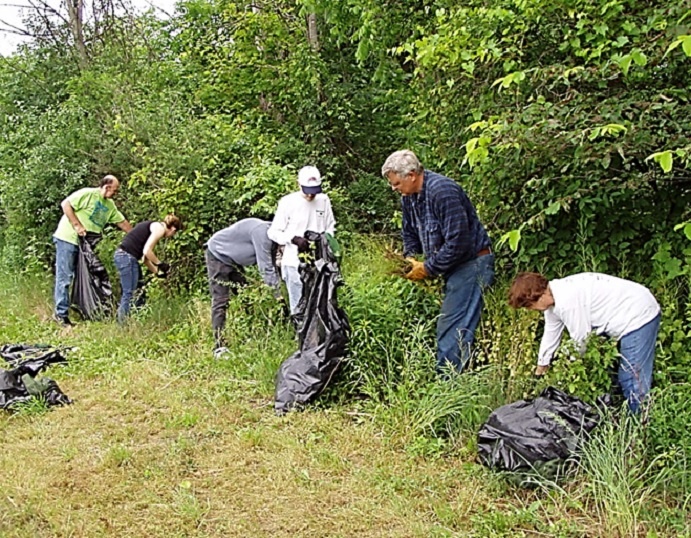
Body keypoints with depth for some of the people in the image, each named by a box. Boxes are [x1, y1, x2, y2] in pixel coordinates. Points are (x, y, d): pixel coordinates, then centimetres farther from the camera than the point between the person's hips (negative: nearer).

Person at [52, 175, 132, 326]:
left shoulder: (110, 205, 13)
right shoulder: (88, 194, -11)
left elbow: (123, 222, 17)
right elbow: (66, 204, -14)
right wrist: (77, 225, -18)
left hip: (85, 244, 8)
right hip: (67, 239, -8)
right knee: (65, 277, -5)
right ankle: (61, 313, -1)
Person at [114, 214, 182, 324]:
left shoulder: (154, 226, 21)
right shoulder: (160, 228, -7)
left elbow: (145, 257, 22)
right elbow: (147, 251, -18)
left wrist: (157, 272, 24)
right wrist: (160, 264, -5)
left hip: (123, 256, 10)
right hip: (127, 257, -10)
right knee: (130, 294, -8)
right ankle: (123, 323, -5)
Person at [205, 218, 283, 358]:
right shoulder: (262, 231, -31)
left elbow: (272, 266, 0)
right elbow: (265, 267, -32)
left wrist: (279, 292, -7)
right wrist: (278, 295, -29)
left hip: (233, 259, 10)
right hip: (218, 255, -10)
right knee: (220, 302, -14)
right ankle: (219, 347, -16)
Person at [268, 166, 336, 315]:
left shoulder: (324, 200, 4)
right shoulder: (288, 202, -6)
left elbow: (330, 226, 17)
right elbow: (273, 232, -2)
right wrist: (294, 239, -17)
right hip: (295, 263, -3)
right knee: (298, 306, 0)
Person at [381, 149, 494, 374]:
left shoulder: (443, 191, -23)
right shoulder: (408, 197, 7)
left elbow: (457, 242, -26)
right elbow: (410, 233, 21)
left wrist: (428, 268, -17)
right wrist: (410, 257, 1)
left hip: (471, 262, -10)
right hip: (452, 265, 10)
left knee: (452, 328, -12)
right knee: (446, 326, 12)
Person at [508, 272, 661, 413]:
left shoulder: (567, 301, -29)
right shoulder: (552, 297, 3)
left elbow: (580, 338, -19)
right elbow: (551, 333, 14)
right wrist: (541, 368, 22)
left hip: (639, 316, -10)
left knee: (634, 381, -10)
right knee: (624, 378, 18)